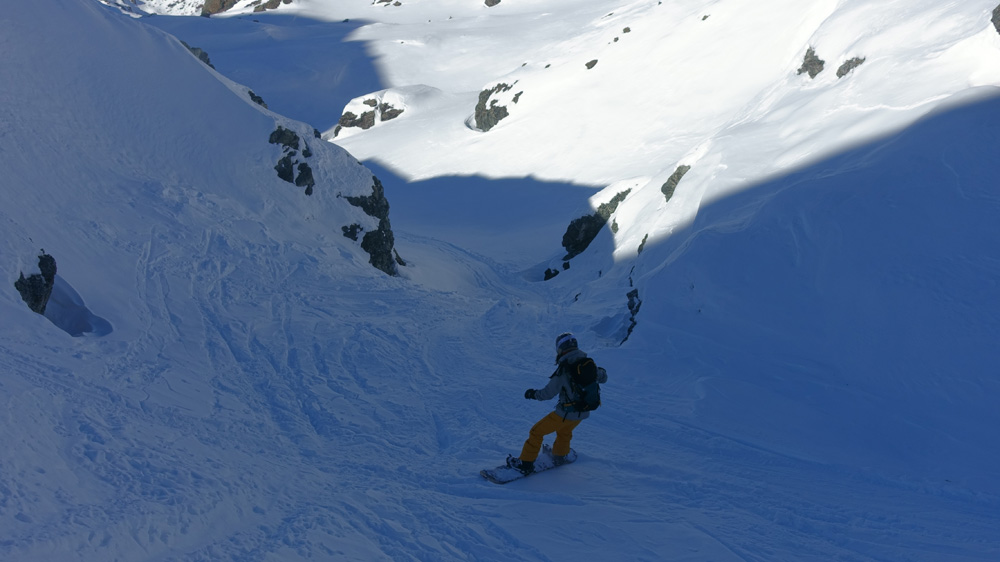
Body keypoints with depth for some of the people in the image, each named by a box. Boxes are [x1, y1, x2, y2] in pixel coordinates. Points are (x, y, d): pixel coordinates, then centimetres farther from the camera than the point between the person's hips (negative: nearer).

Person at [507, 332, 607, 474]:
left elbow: (549, 393, -21)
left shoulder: (564, 369, -23)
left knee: (537, 432, 10)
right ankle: (560, 455, 54)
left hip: (566, 413, -6)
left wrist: (533, 394, -3)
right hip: (583, 413, 7)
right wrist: (601, 372, 37)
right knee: (564, 432, 36)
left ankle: (525, 463, 14)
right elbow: (602, 378, 14)